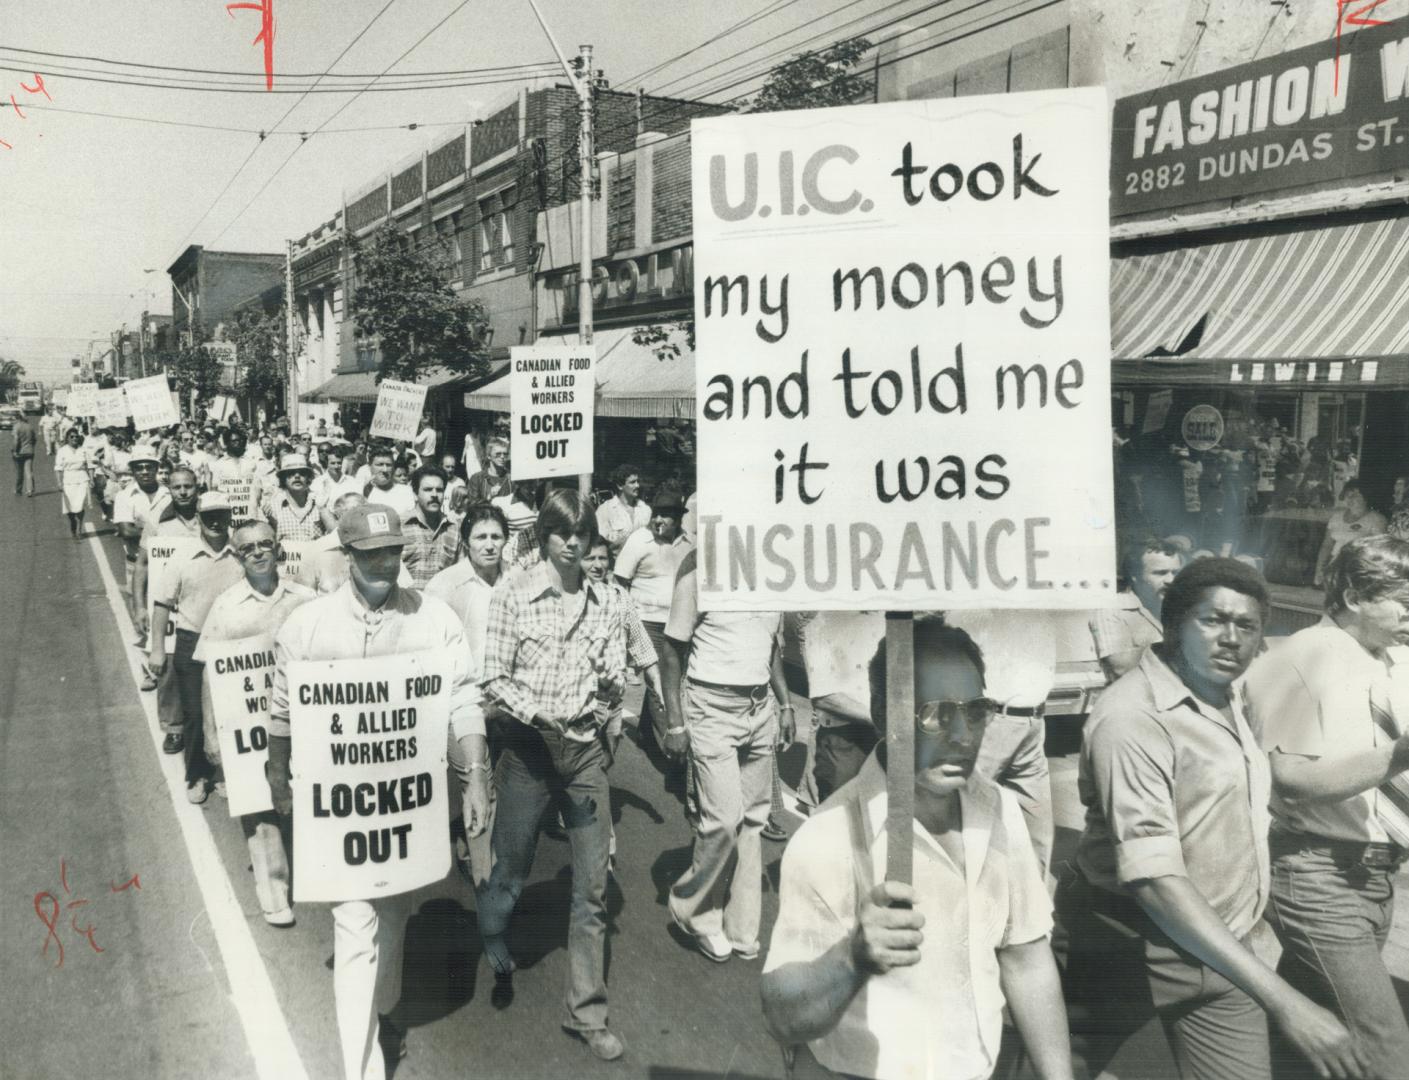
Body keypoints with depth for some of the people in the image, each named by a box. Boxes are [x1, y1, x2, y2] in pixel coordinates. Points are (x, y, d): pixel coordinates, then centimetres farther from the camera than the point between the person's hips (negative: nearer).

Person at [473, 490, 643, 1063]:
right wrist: (540, 715, -18)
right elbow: (494, 680, -7)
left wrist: (610, 683, -14)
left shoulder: (608, 602, 3)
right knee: (511, 869, 14)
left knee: (592, 886, 3)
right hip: (528, 744, -2)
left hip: (586, 748, 2)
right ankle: (491, 937, 50)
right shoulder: (513, 595, -5)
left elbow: (615, 687, 6)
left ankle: (587, 1011, 18)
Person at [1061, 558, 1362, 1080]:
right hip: (1141, 955, -7)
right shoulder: (1131, 716, -23)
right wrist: (1282, 1000, -32)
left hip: (1224, 950, 7)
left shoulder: (1228, 702, 6)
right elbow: (1153, 879, -29)